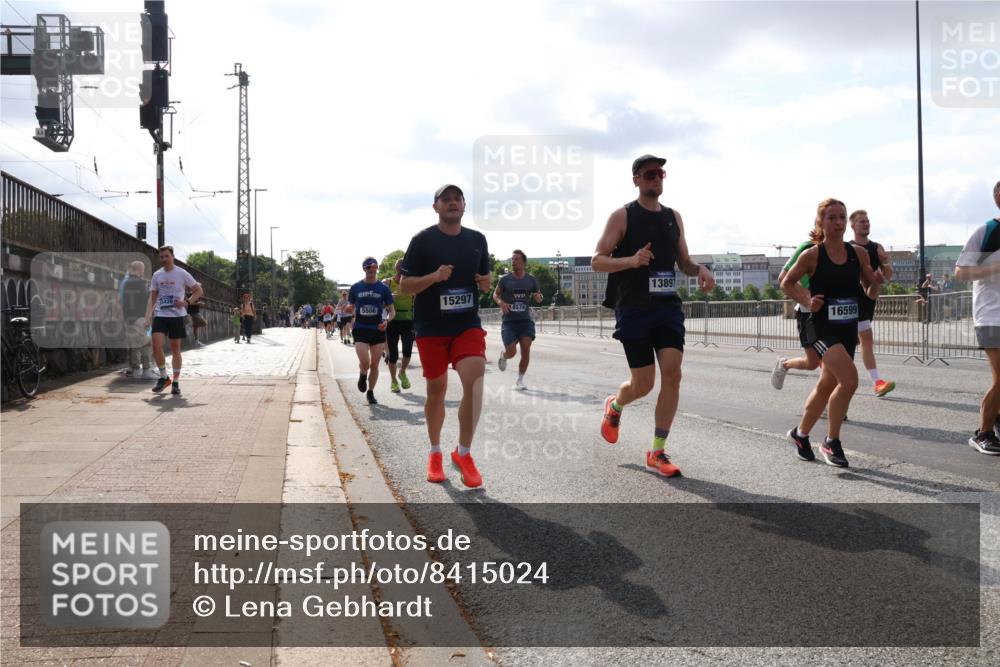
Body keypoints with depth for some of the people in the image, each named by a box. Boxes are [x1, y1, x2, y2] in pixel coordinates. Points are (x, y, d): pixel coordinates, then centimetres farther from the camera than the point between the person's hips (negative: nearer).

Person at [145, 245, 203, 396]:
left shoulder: (182, 274, -2)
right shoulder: (156, 275, 9)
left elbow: (199, 290, 1)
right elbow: (152, 298, 12)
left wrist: (186, 302, -14)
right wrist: (147, 318, 2)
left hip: (177, 316, -2)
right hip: (160, 315, 2)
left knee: (175, 349, 4)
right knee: (156, 345, -13)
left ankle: (175, 383, 13)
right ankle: (163, 377, 5)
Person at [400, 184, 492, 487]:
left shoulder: (477, 239, 8)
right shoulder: (422, 240, -4)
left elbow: (485, 277, 20)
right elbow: (404, 285, -5)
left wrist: (486, 282, -4)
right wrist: (434, 277, -21)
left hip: (468, 324, 2)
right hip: (430, 327, -2)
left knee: (474, 382, -18)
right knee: (436, 389, 9)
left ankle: (463, 454, -3)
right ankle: (435, 453, 29)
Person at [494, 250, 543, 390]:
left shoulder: (531, 280, 6)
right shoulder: (505, 279, -1)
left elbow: (538, 298, 16)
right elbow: (495, 294, 8)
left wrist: (538, 297, -8)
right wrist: (501, 302, -13)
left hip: (526, 320, 2)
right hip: (509, 320, -2)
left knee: (526, 348, -10)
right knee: (511, 352, -9)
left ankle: (520, 380, 5)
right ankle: (503, 355, 31)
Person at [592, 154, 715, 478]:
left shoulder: (674, 217, 13)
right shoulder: (622, 216, -3)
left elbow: (683, 261, 20)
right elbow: (597, 260, -7)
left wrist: (700, 269, -3)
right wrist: (631, 260, -25)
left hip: (668, 306, 4)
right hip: (633, 308, -4)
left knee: (672, 374, -9)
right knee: (643, 384, -2)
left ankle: (657, 453, 2)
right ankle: (614, 406, 36)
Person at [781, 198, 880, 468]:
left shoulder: (858, 253, 3)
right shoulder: (812, 255, -8)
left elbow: (871, 290, 13)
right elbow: (787, 283, 3)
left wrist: (875, 285, -10)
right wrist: (807, 301, -12)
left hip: (848, 328, 5)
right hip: (821, 326, -5)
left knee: (827, 386, 15)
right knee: (849, 379, -22)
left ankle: (801, 433, 37)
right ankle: (831, 442, -5)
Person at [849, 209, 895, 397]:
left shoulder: (877, 248, 9)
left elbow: (888, 277, 10)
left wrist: (886, 263, -11)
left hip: (870, 298, 6)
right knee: (867, 339, -14)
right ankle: (877, 382, -15)